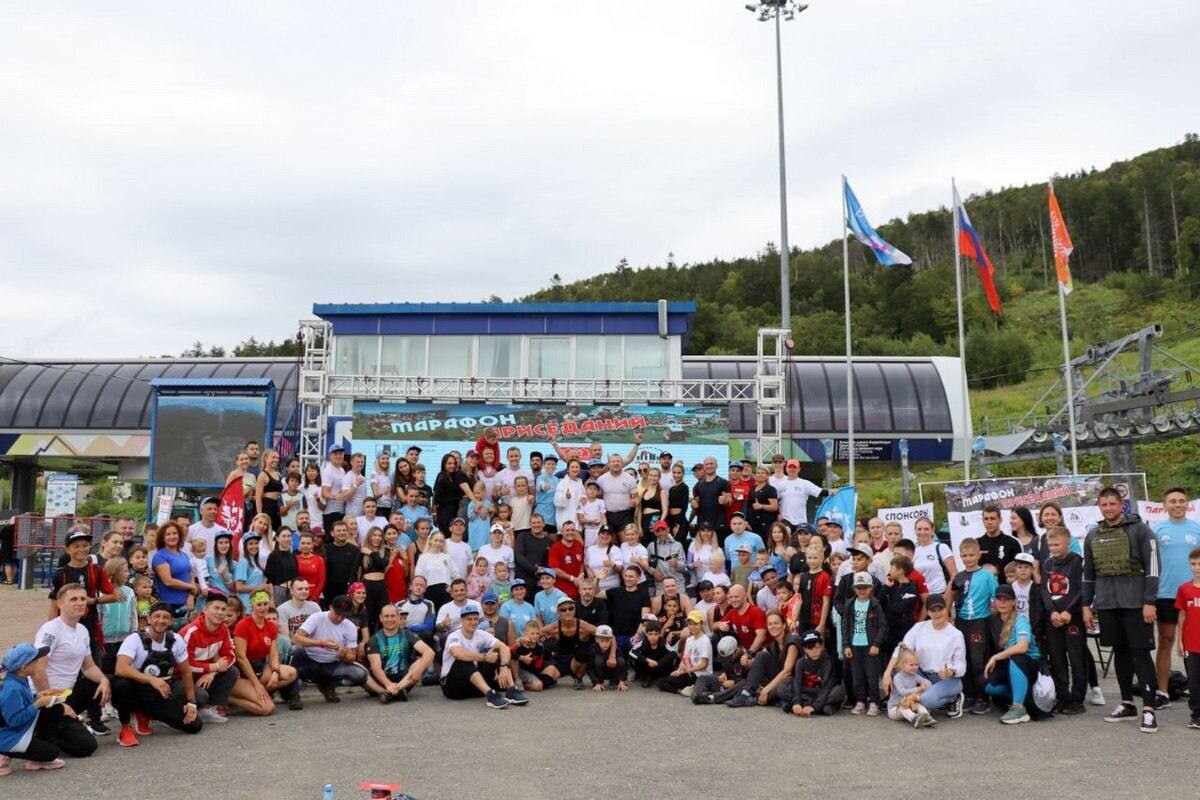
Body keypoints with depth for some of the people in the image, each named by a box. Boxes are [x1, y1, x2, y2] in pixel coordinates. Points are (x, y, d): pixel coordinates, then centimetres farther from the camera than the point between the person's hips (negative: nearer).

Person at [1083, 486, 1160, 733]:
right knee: (1120, 652, 10)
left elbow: (1152, 567, -6)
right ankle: (1127, 704, 18)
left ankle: (1148, 709, -5)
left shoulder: (1139, 529, -2)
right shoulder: (1093, 536, 12)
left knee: (1140, 653, -6)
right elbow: (1088, 573, 16)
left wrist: (1150, 602, -12)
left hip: (1135, 601, -4)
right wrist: (1086, 605, 12)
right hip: (1106, 603, 4)